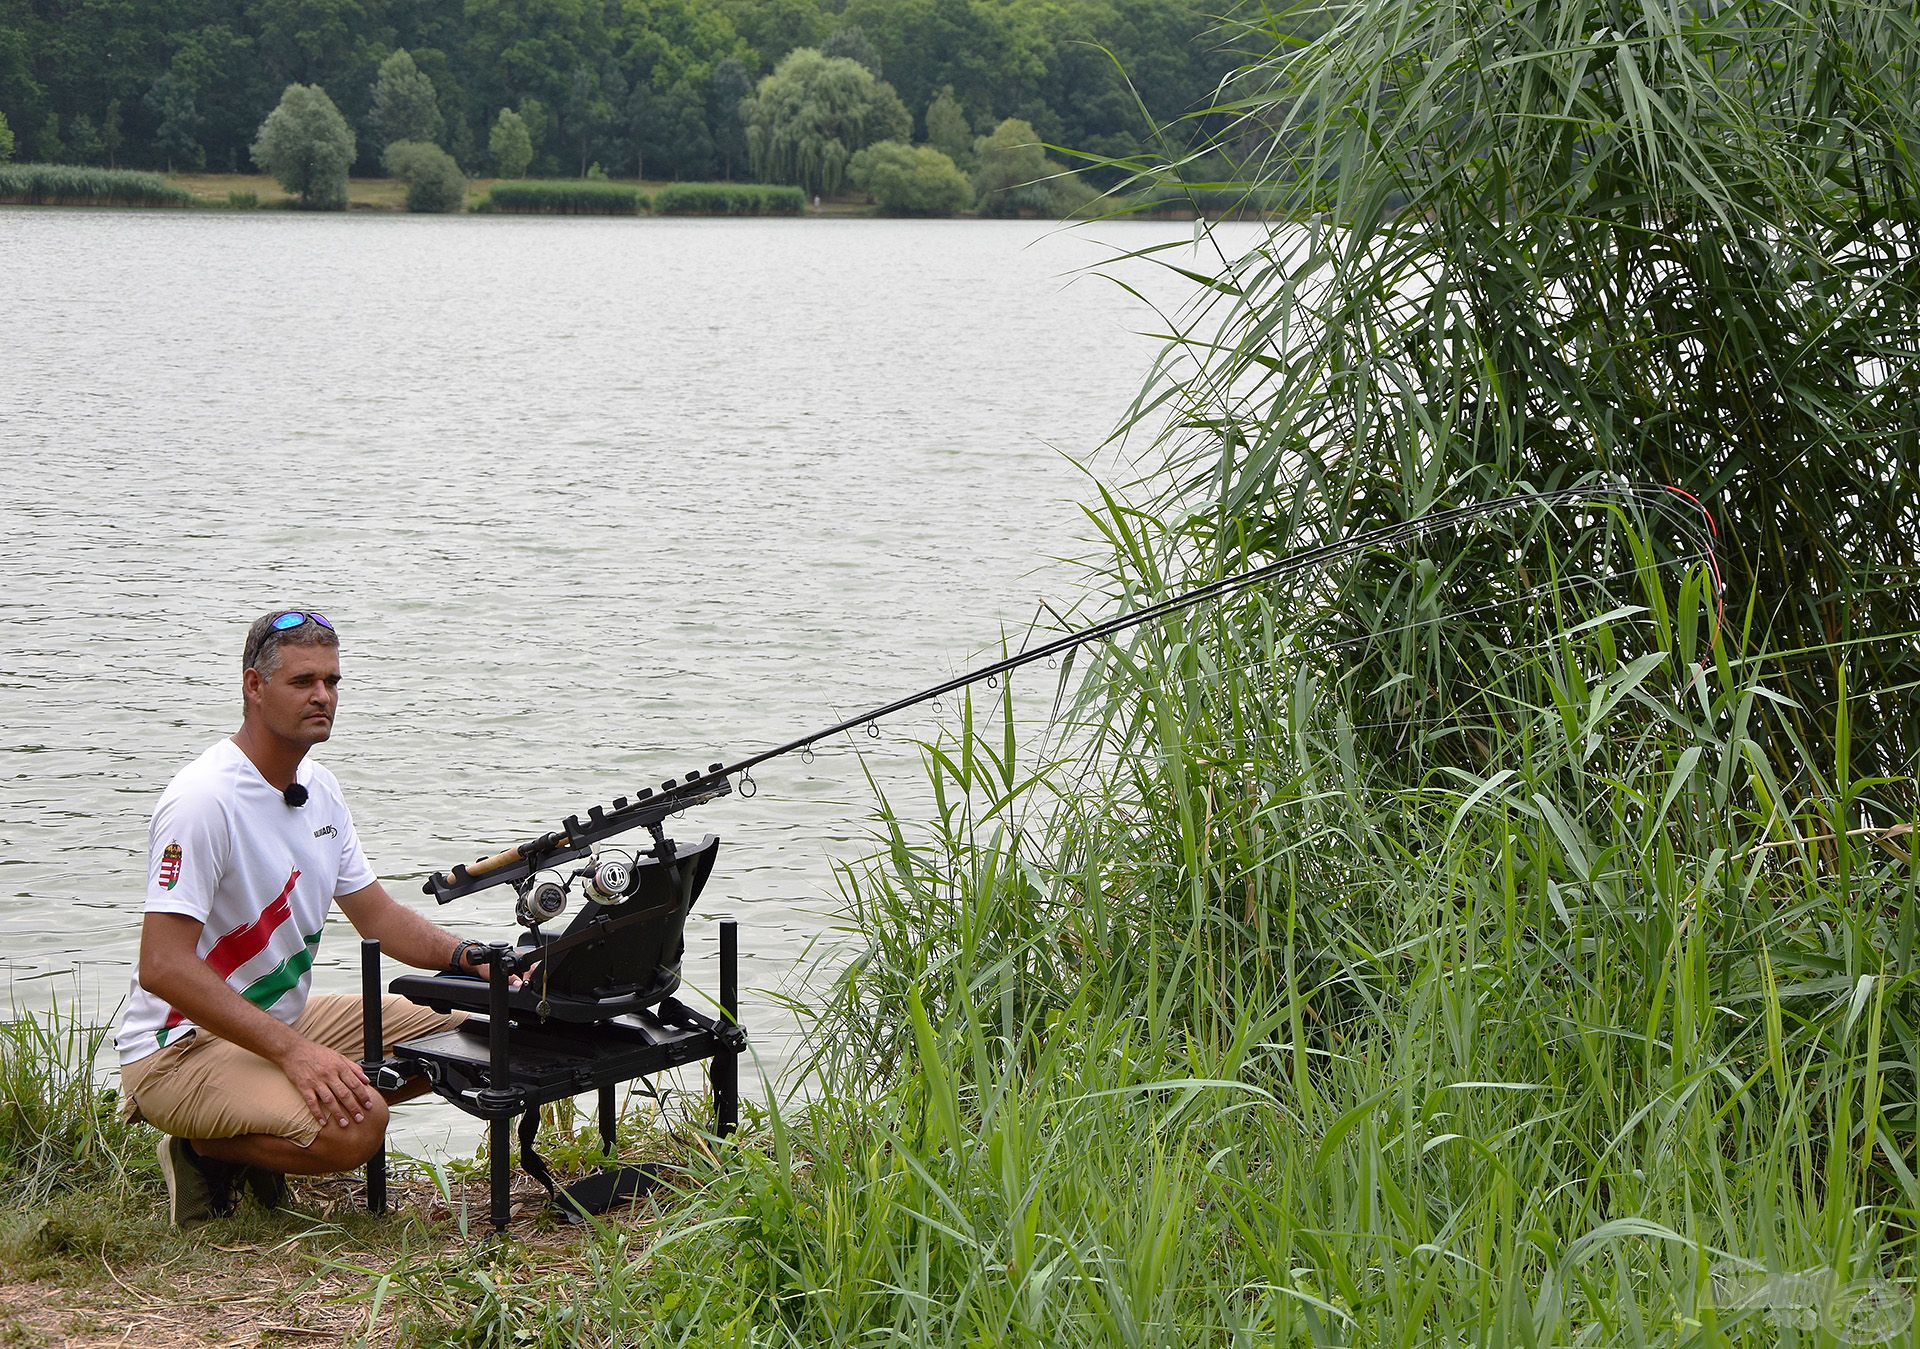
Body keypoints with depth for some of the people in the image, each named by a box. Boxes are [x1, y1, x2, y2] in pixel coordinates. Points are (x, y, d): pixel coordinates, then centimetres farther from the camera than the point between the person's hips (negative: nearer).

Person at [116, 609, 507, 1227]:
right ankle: (203, 1149, -3)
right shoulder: (203, 799, -22)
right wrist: (293, 1052, -33)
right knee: (356, 1125, -31)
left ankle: (258, 1132, 8)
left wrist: (465, 956, -6)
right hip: (182, 1044, -9)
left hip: (283, 1020, 9)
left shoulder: (319, 789, 7)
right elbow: (163, 967, -28)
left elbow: (377, 915, 14)